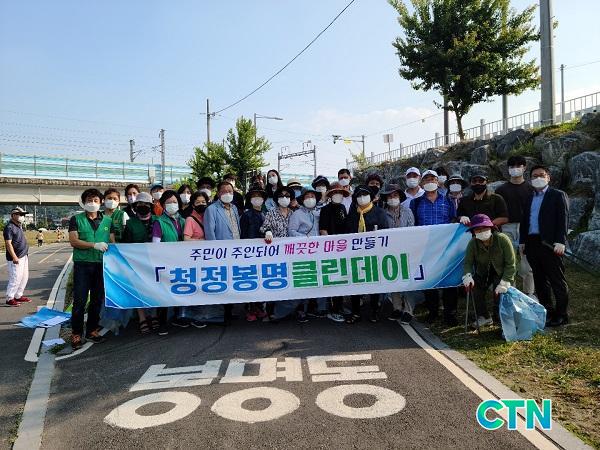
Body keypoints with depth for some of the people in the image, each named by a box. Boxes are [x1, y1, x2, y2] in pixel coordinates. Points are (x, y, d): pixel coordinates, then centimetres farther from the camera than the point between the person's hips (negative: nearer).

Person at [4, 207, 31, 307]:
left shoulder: (19, 226, 14)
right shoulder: (9, 227, -14)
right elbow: (8, 243, -19)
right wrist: (14, 257, -24)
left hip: (24, 256, 10)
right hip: (16, 258, -10)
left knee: (24, 277, 14)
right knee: (15, 279, -6)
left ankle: (18, 296, 24)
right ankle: (9, 299, 4)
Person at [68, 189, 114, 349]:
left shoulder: (107, 220, 10)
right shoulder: (76, 219, 3)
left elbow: (112, 241, 9)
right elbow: (73, 241, -8)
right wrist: (95, 245, -20)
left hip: (102, 264, 3)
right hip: (82, 264, -3)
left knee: (98, 300, 10)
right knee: (79, 301, -1)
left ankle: (92, 330, 23)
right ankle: (76, 334, 11)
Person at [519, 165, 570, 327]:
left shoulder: (558, 195, 2)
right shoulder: (529, 199, 19)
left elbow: (563, 220, -6)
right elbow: (524, 221, 19)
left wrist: (560, 242, -15)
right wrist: (522, 241, 11)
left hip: (550, 244, -6)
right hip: (532, 245, 6)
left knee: (557, 282, 0)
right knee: (540, 282, 10)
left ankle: (561, 315, 8)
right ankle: (547, 312, 19)